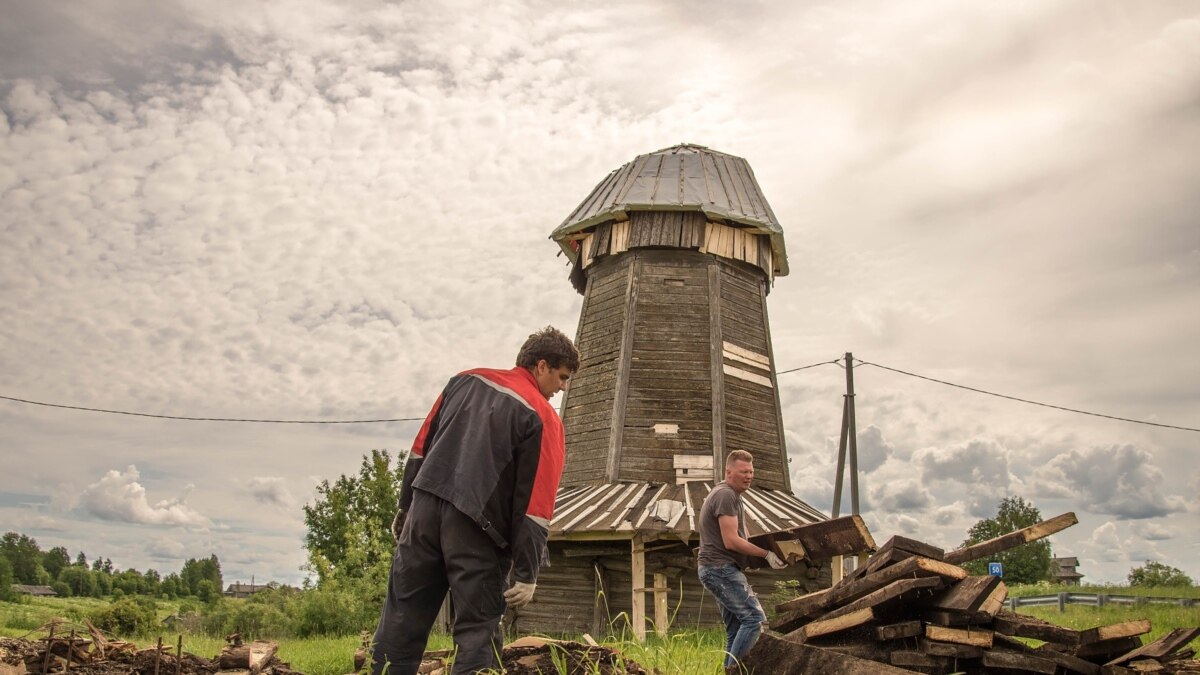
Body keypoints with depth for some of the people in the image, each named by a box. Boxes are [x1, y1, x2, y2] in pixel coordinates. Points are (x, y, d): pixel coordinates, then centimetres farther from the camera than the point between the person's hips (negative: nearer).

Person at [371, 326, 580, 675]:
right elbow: (536, 505, -7)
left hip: (426, 506, 5)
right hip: (476, 527, -4)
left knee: (402, 618, 12)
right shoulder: (544, 418, -4)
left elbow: (421, 447, 14)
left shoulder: (466, 380, 12)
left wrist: (405, 505, 22)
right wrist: (527, 574, -5)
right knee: (478, 628, 4)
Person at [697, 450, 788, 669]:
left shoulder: (730, 495, 20)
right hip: (721, 568, -11)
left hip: (720, 570, 11)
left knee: (736, 630, 10)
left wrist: (762, 553, 20)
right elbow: (731, 541, -20)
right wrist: (767, 554, -17)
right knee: (754, 617, -14)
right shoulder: (726, 495, -13)